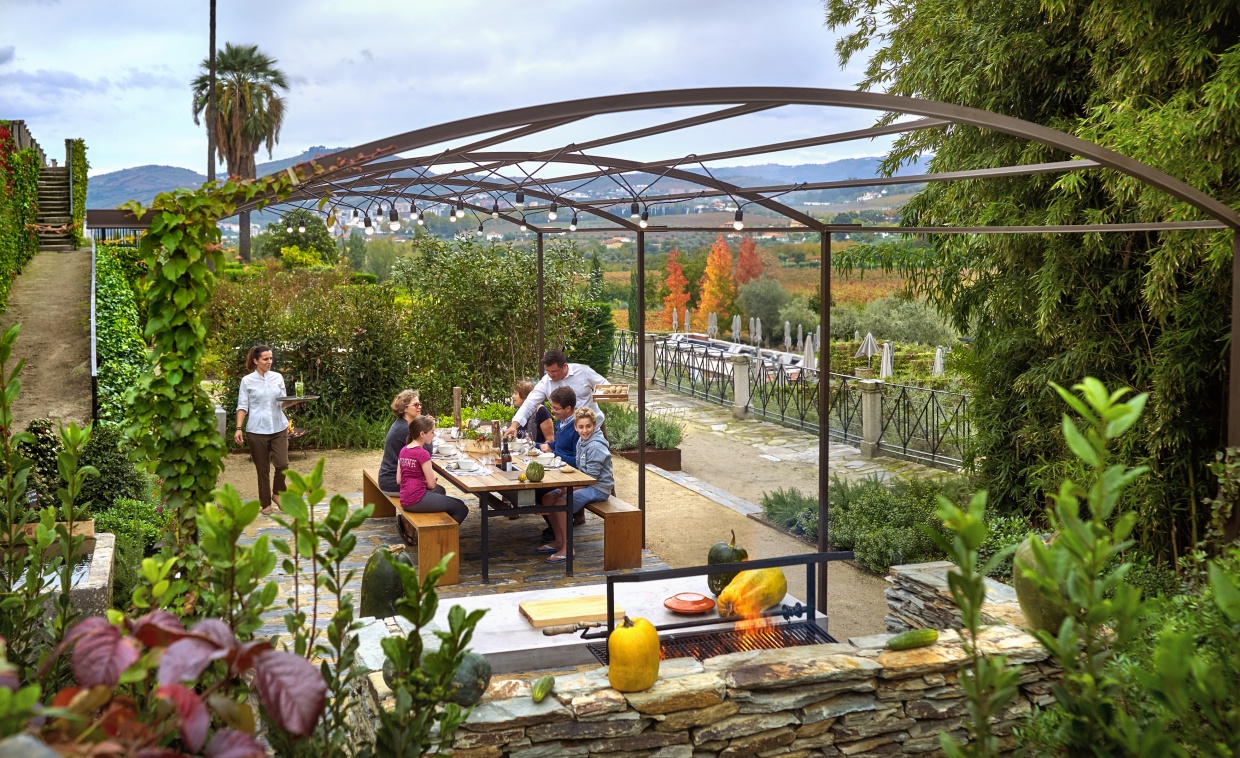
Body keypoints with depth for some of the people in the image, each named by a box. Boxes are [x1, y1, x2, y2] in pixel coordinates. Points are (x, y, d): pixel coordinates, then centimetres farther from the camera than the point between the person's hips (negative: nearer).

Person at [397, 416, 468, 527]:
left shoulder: (403, 451, 8)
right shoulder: (422, 454, -15)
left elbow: (399, 480, 11)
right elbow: (432, 484, -11)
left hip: (404, 501, 8)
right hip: (417, 500, -8)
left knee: (440, 490, 37)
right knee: (462, 509, -2)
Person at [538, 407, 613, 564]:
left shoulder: (595, 446, -19)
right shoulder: (581, 442, 9)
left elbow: (591, 477, -21)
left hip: (598, 488, -10)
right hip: (585, 484, 10)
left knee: (561, 502, -25)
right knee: (548, 497, 3)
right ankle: (558, 541, 11)